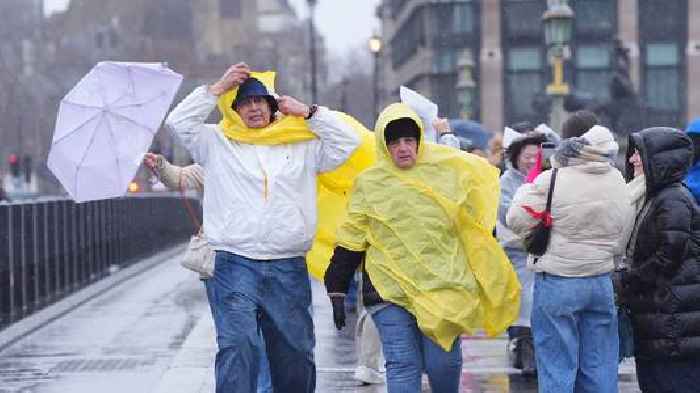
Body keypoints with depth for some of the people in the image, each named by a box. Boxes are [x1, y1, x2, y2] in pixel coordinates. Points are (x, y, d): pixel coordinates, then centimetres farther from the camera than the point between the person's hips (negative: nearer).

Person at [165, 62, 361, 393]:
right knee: (237, 347, -17)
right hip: (233, 265, -3)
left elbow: (347, 141, 12)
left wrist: (306, 112, 8)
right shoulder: (217, 143, 10)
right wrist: (218, 87, 1)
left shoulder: (301, 146, 15)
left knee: (296, 354, 9)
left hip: (289, 269, 3)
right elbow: (179, 121, 1)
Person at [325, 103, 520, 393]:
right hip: (389, 292, 0)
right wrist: (337, 291, 6)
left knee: (443, 363, -2)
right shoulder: (368, 183, 4)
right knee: (403, 367, -5)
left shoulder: (446, 172, 5)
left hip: (442, 289, 0)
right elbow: (350, 241, 7)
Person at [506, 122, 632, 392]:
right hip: (602, 283, 5)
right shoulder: (618, 182, 1)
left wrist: (525, 190, 10)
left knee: (558, 367, 2)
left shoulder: (552, 181, -15)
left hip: (557, 281, -4)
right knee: (599, 367, 11)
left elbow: (517, 220, -7)